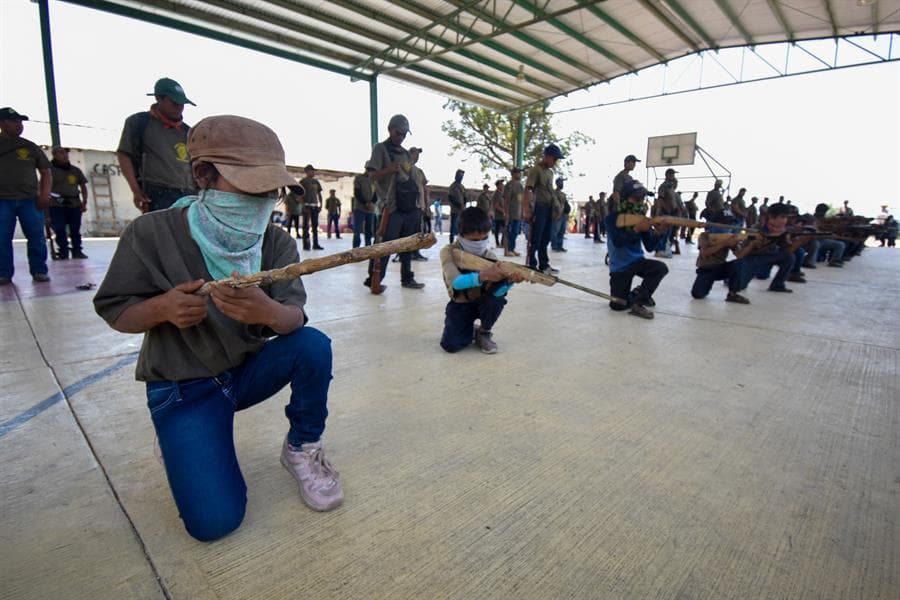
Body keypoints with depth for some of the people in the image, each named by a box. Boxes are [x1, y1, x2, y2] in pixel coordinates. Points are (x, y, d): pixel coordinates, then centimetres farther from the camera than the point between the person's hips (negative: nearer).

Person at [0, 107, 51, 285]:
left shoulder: (30, 147, 13)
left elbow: (45, 171, 13)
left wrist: (44, 194, 0)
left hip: (30, 200, 1)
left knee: (37, 237, -3)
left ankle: (39, 271, 3)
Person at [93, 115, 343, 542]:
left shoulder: (277, 242, -9)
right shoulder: (153, 234, -16)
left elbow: (295, 318, -20)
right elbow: (113, 311, -7)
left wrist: (270, 312, -44)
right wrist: (162, 308, -29)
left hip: (250, 369, 3)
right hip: (182, 388, -2)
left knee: (312, 345, -29)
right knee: (214, 520, -14)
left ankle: (301, 449, -1)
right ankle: (182, 442, 20)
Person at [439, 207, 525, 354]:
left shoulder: (489, 256, -12)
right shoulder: (449, 252, -19)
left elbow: (496, 291, -24)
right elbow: (455, 282, -37)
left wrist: (510, 281, -46)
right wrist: (482, 275, -53)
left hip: (482, 302, 2)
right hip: (460, 305, -2)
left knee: (497, 298, -32)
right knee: (451, 345, -22)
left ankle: (484, 332, -3)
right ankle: (471, 330, 13)